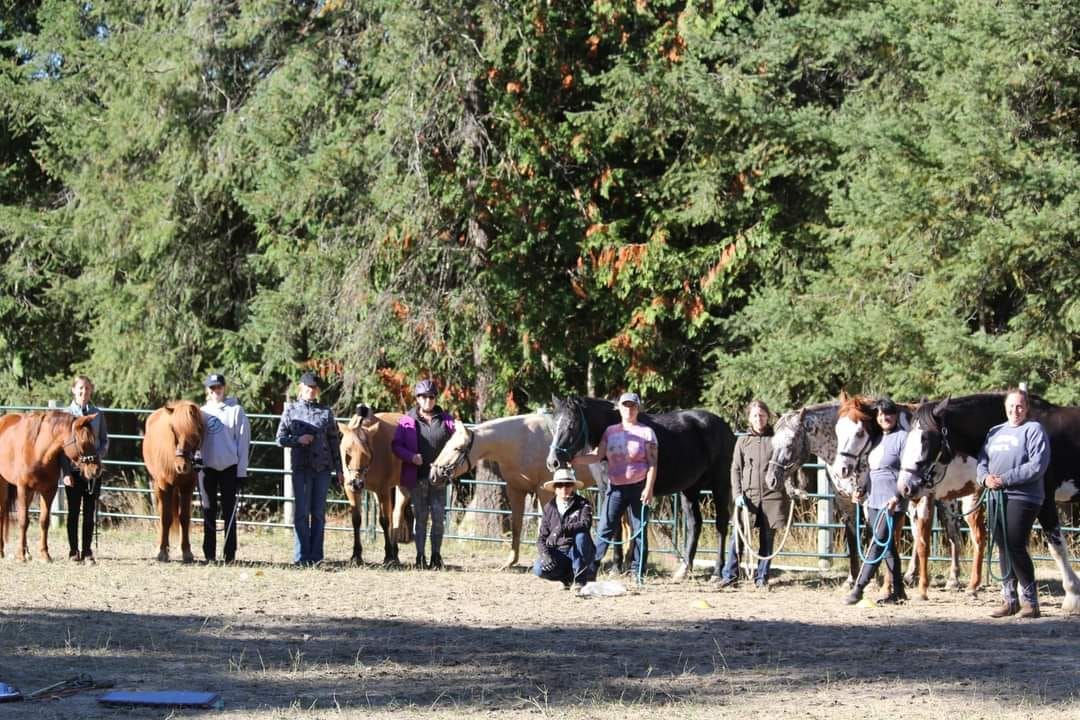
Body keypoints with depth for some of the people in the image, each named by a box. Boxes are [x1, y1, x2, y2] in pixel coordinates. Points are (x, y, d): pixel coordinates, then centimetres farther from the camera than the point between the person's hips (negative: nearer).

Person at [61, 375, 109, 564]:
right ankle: (73, 551, 10)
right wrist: (65, 471, -11)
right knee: (73, 511, 3)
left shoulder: (98, 414, 4)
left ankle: (87, 551, 9)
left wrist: (98, 456, -13)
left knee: (90, 512, 3)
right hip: (73, 468, -2)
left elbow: (104, 441, 8)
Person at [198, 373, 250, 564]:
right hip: (207, 468, 3)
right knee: (208, 512, 5)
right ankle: (209, 554, 9)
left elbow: (243, 441, -3)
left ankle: (230, 554, 3)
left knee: (229, 512, 1)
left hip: (229, 468, -3)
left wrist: (242, 471, -6)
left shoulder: (235, 411, -1)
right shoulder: (203, 412, 8)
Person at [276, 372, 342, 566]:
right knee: (301, 512, -1)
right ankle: (301, 556, 2)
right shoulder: (291, 410, 4)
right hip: (301, 467, -1)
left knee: (319, 513, 5)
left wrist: (338, 468, 4)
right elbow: (281, 438, 4)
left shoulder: (326, 412, 6)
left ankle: (316, 556, 10)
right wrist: (298, 440, -15)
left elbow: (334, 441, 8)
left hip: (322, 467, 1)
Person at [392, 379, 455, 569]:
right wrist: (411, 456, -17)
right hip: (417, 476, -1)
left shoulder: (446, 420, 5)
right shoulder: (407, 421, 0)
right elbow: (396, 445, -1)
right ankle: (420, 556, 10)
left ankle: (436, 555, 11)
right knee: (420, 516, 5)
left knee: (439, 516, 1)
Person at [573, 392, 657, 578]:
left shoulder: (647, 433, -1)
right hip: (615, 488, 3)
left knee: (639, 531, 2)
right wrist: (575, 460, -15)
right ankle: (590, 569, 0)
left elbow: (652, 463, -5)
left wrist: (649, 489, -16)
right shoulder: (610, 432, 9)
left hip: (638, 488, -3)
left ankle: (638, 573, 8)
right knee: (604, 530, 1)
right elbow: (598, 456, 2)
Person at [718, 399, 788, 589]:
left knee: (767, 539, 5)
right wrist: (737, 494, -6)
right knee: (737, 537, -4)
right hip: (748, 496, 0)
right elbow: (736, 469, 6)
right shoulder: (743, 442, 7)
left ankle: (761, 577, 13)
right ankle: (730, 574, 6)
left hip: (772, 496, 0)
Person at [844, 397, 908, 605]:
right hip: (874, 500, 9)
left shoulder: (902, 437, -8)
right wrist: (861, 490, 11)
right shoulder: (876, 439, 15)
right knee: (886, 544, 12)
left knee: (879, 542, -11)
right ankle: (898, 590, 19)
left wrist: (898, 496, -23)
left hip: (892, 502, -9)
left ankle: (858, 589, -14)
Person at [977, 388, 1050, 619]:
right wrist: (985, 477, -6)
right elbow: (982, 461, 18)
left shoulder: (1034, 430, -4)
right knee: (1003, 549, 9)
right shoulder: (995, 432, 18)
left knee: (1015, 548, -12)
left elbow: (1037, 466, -15)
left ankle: (1030, 600, -4)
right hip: (996, 497, 7)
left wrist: (1004, 479, -19)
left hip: (1022, 498, -7)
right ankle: (1009, 599, 16)